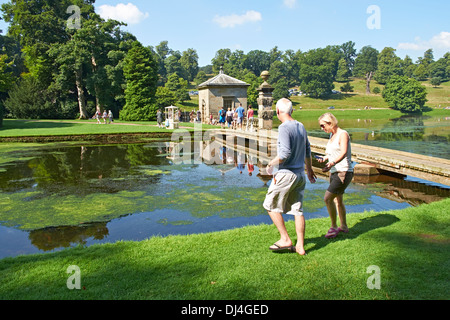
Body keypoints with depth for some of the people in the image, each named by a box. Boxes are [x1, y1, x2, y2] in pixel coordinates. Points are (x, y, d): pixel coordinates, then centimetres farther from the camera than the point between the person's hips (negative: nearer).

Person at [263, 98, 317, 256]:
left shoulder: (284, 128, -16)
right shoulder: (301, 126, 9)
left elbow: (285, 153, -25)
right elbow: (307, 150, 20)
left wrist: (271, 163, -8)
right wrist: (309, 169, 32)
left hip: (286, 174, -8)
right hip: (300, 174, 8)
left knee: (271, 206, 7)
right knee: (297, 210, 11)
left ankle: (285, 239, 9)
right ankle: (300, 246, 16)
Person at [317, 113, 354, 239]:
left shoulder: (343, 134, -13)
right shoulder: (332, 135, 13)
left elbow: (344, 153, -29)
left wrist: (332, 163, -45)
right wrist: (324, 158, 0)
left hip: (344, 172, -9)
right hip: (334, 172, 9)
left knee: (327, 198, -16)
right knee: (338, 200, 18)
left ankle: (334, 227, -1)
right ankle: (344, 226, 34)